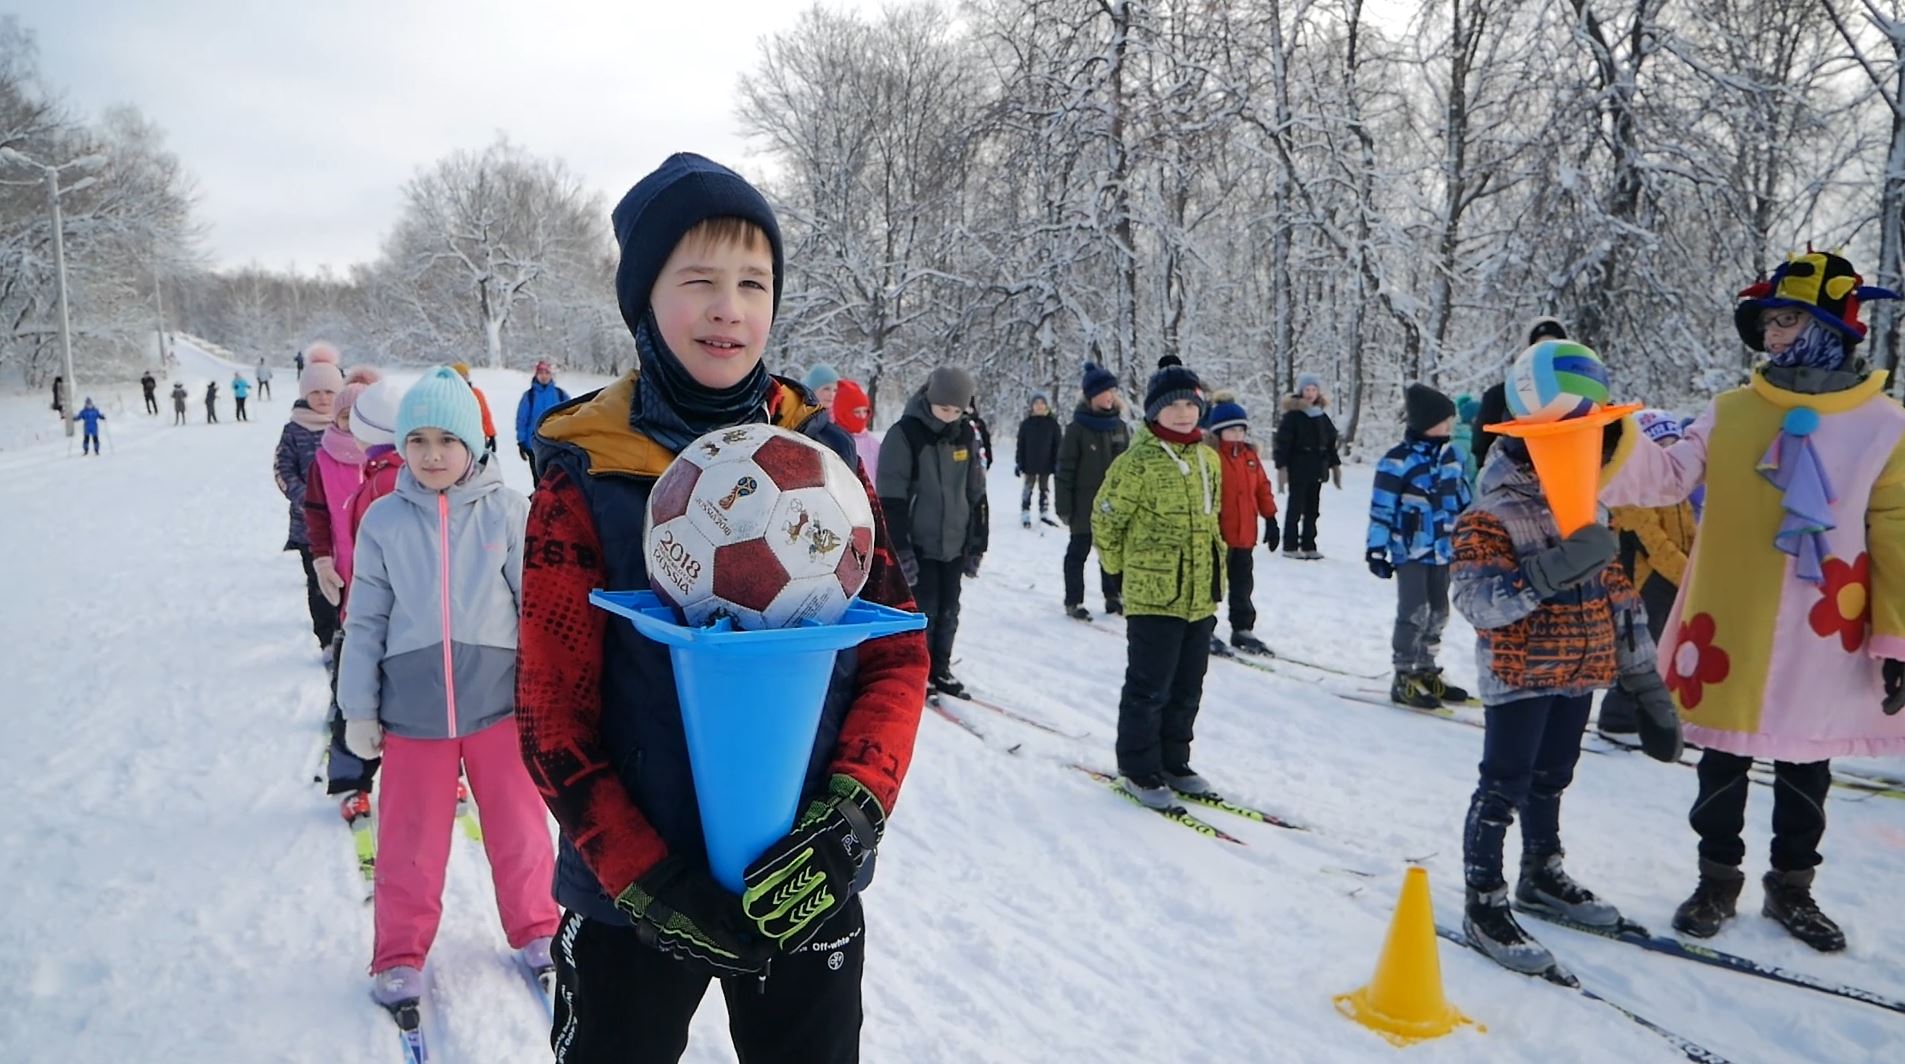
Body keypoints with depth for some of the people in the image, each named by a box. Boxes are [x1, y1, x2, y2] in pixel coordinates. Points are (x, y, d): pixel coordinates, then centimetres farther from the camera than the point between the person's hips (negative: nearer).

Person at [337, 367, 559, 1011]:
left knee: (517, 826, 13)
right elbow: (365, 622, 4)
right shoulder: (384, 519, -1)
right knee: (409, 838, 11)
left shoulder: (505, 510, -5)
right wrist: (359, 711, 4)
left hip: (498, 699, -1)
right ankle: (400, 954, 30)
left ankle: (535, 929, 34)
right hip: (412, 706, 1)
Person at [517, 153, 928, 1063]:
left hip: (809, 890, 2)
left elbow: (898, 653, -2)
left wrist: (852, 813, -16)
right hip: (632, 898, -2)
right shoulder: (584, 474, -9)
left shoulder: (824, 454, -3)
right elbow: (553, 715, -8)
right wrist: (646, 879, -17)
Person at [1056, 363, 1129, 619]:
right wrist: (1063, 506, -10)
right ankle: (1073, 602, 15)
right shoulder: (1077, 429, -10)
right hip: (1085, 504, -4)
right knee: (1079, 552, 6)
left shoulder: (1120, 427, 5)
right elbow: (1065, 470, -9)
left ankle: (1113, 596, 27)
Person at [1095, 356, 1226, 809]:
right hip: (1153, 596, -7)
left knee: (1187, 689, 16)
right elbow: (1106, 517, -7)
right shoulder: (1138, 461, -13)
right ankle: (1138, 768, 16)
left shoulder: (1209, 459, 8)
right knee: (1149, 687, 2)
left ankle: (1173, 762, 30)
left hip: (1201, 596, 7)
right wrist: (1123, 566, 2)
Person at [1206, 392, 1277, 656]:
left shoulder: (1250, 455, 9)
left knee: (1243, 584, 15)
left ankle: (1243, 629, 26)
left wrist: (1270, 518, 11)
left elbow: (1262, 488, 15)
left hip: (1244, 535, 7)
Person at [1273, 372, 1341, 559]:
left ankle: (1308, 546, 15)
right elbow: (1283, 442, -11)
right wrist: (1281, 467, -16)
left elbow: (1331, 443, 19)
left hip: (1316, 468, 6)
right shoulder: (1293, 415, -8)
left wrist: (1335, 464, 16)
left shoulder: (1322, 416, 12)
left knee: (1312, 509, 9)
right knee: (1295, 507, -3)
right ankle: (1290, 546, 4)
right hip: (1298, 468, -6)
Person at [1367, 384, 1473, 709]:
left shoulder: (1451, 454, 7)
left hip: (1442, 548, 7)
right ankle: (1404, 678, 2)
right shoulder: (1398, 461, -14)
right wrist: (1376, 548, -13)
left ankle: (1426, 671, 26)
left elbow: (1463, 500, 17)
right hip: (1410, 549, -7)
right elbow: (1382, 508, -12)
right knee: (1414, 613, -8)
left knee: (1437, 613, 13)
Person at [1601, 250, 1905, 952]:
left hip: (1823, 645, 0)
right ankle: (1717, 880, 30)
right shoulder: (1730, 413, 0)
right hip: (1727, 634, 1)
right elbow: (1668, 476, -12)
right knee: (1722, 766, 13)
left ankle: (1791, 886, 34)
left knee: (1805, 770, 15)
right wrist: (1613, 445, -31)